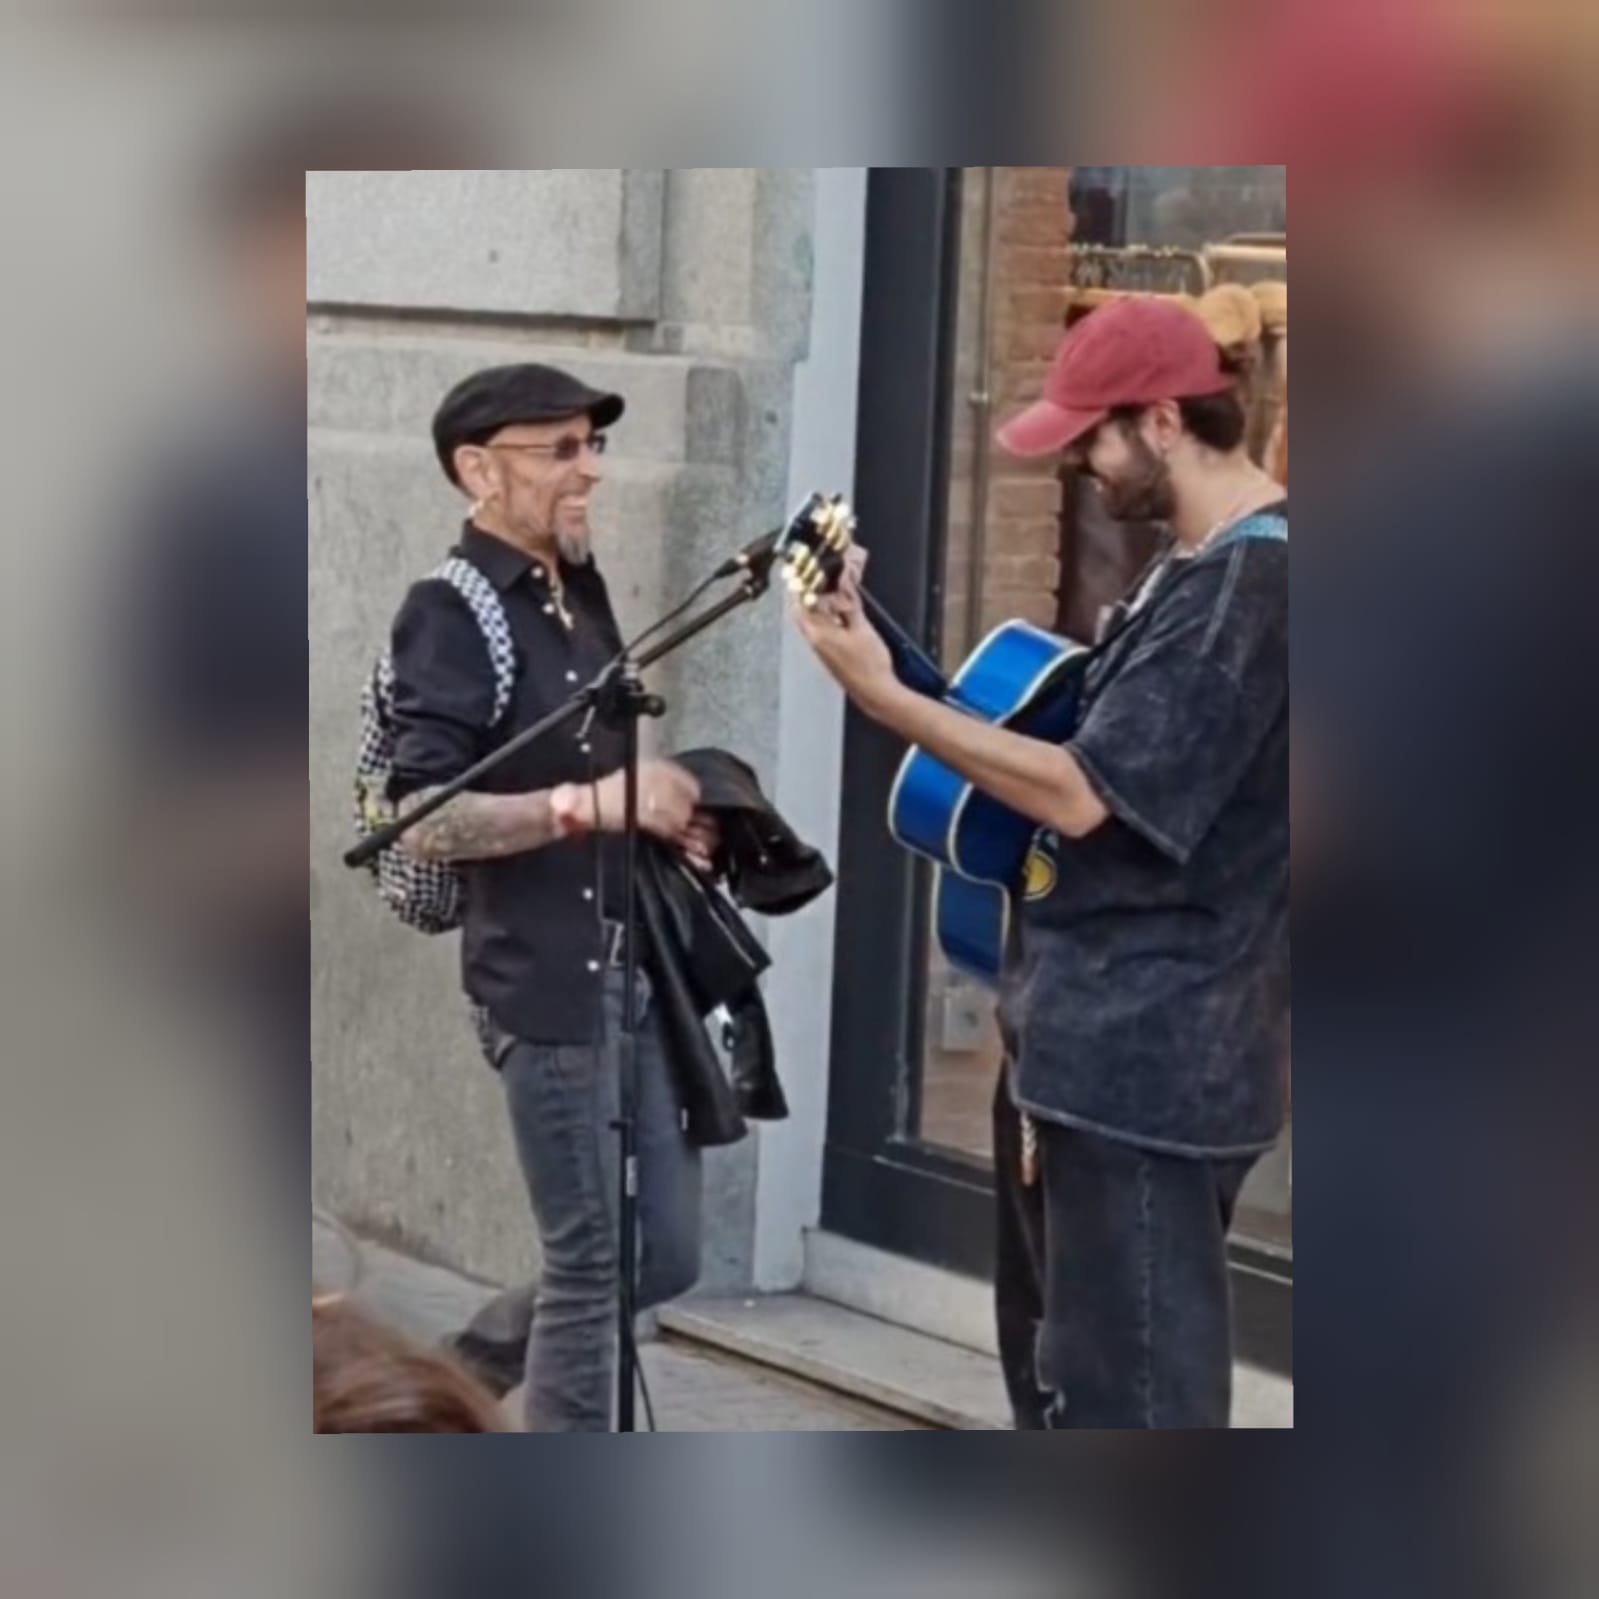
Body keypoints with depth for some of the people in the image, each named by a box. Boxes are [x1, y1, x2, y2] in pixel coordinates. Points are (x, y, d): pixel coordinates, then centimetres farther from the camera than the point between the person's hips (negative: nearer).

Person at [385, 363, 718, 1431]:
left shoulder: (578, 592, 13)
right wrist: (595, 802, -25)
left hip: (633, 965, 8)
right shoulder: (451, 616, -12)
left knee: (667, 1255, 12)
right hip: (547, 979, -8)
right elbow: (422, 821, -21)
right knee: (594, 1262, -1)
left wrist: (663, 810, 6)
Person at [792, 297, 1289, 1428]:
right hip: (1088, 1036, 11)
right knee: (1057, 1354, 22)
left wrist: (882, 695, -16)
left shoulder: (1251, 587, -21)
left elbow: (1081, 793, -22)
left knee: (1128, 1391, -6)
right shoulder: (1203, 567, 12)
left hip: (1146, 1058, -11)